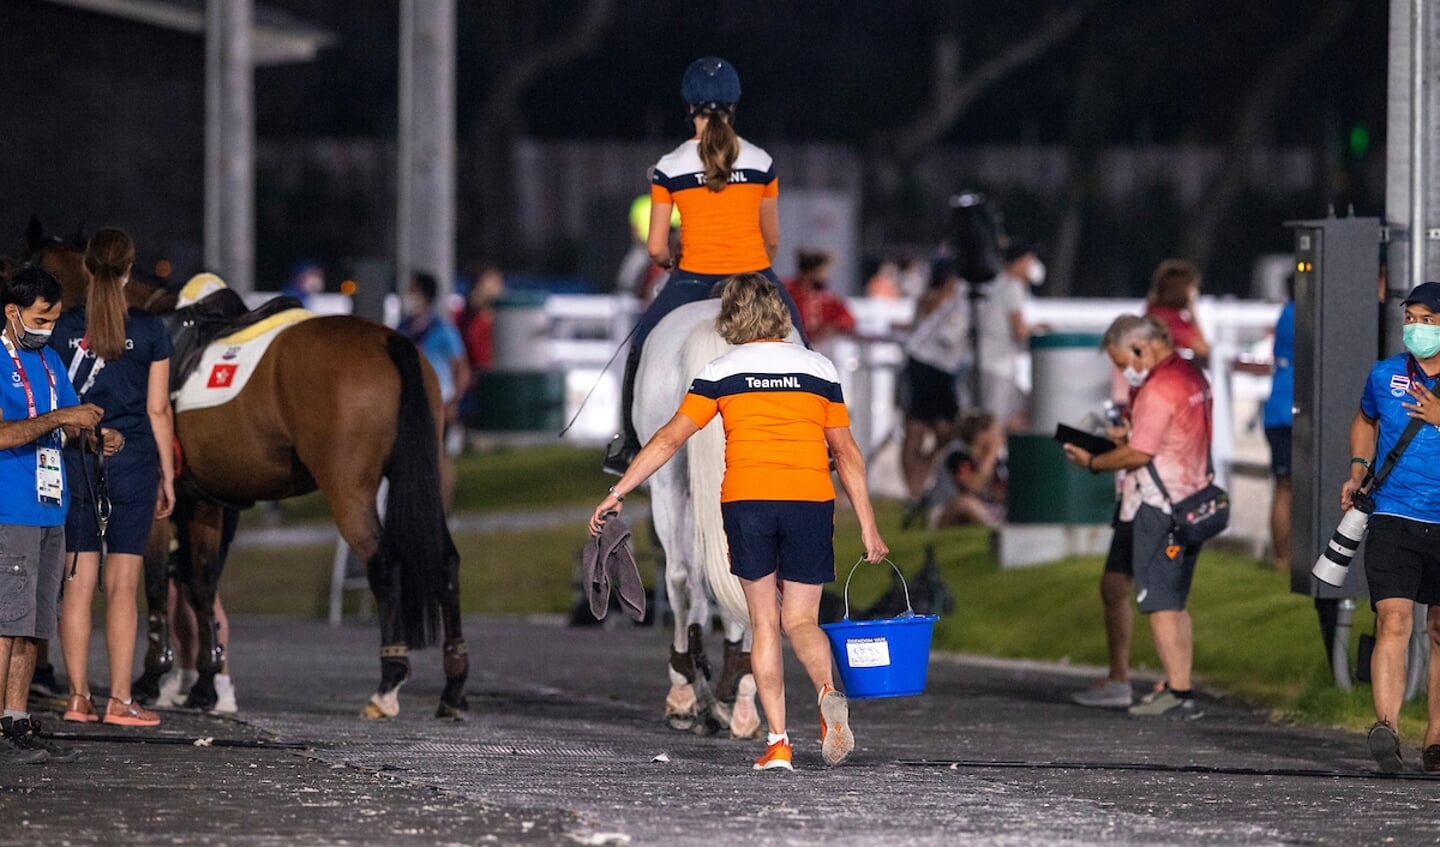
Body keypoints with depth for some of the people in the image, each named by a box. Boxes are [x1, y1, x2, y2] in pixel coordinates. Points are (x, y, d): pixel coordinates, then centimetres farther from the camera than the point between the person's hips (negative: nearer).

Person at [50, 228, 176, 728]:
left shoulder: (64, 329, 1)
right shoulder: (149, 331, -3)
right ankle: (119, 701, -2)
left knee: (77, 584, 5)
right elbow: (158, 410, -2)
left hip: (74, 463, 2)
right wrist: (168, 477, 5)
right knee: (122, 586, 0)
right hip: (133, 462, -2)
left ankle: (78, 699, 5)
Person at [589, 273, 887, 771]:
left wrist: (617, 493, 10)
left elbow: (670, 439, 4)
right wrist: (868, 526, 15)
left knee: (764, 624, 8)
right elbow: (847, 454, 11)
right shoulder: (819, 369, 10)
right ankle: (828, 693, -25)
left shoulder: (722, 373, 6)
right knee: (801, 621, 6)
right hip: (811, 502, 1)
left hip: (746, 501, -1)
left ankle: (777, 743, 2)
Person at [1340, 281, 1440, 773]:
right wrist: (1358, 471, 12)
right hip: (1393, 521, -1)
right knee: (1393, 622, -18)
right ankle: (1385, 726, -31)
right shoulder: (1385, 376, 7)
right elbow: (1365, 421, 26)